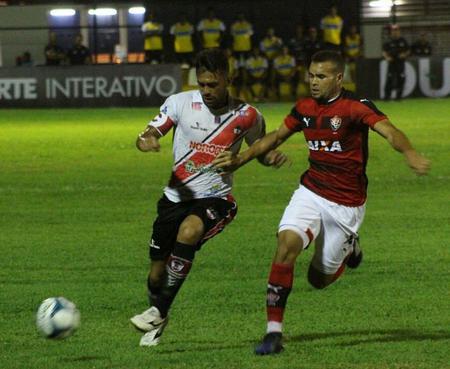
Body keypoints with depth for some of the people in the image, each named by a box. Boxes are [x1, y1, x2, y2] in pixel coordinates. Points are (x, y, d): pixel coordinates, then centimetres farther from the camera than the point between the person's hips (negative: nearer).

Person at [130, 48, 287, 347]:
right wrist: (146, 140, -29)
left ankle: (159, 311, -26)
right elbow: (150, 133, -4)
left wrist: (272, 157, -14)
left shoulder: (246, 116, -6)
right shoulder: (181, 103, -6)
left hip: (215, 199, -3)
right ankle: (157, 323, 38)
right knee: (157, 273, 4)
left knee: (189, 230, -36)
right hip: (176, 197, 3)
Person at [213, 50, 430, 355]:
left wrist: (410, 153, -52)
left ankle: (350, 247, 39)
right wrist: (240, 159, 16)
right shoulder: (305, 109, 2)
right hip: (311, 192, 4)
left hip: (346, 204, -4)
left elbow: (389, 131, -32)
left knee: (319, 278, 3)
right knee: (287, 242, -23)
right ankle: (274, 332, -20)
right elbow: (277, 136, 20)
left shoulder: (356, 107, -16)